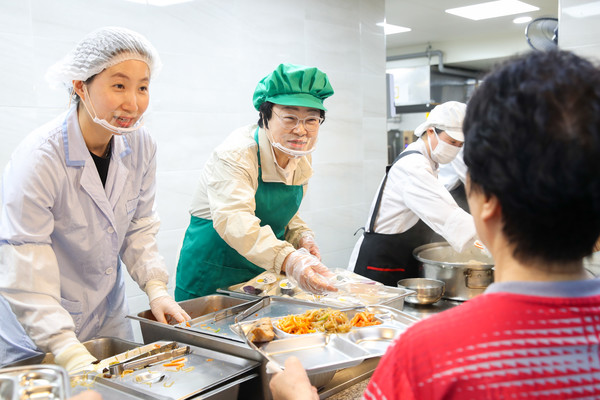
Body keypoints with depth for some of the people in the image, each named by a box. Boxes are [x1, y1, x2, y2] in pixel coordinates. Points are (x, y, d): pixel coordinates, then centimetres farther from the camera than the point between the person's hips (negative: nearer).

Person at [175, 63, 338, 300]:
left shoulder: (301, 156, -1)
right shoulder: (235, 155, -25)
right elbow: (234, 220, -42)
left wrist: (301, 235, -9)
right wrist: (288, 259, -57)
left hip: (263, 273, 7)